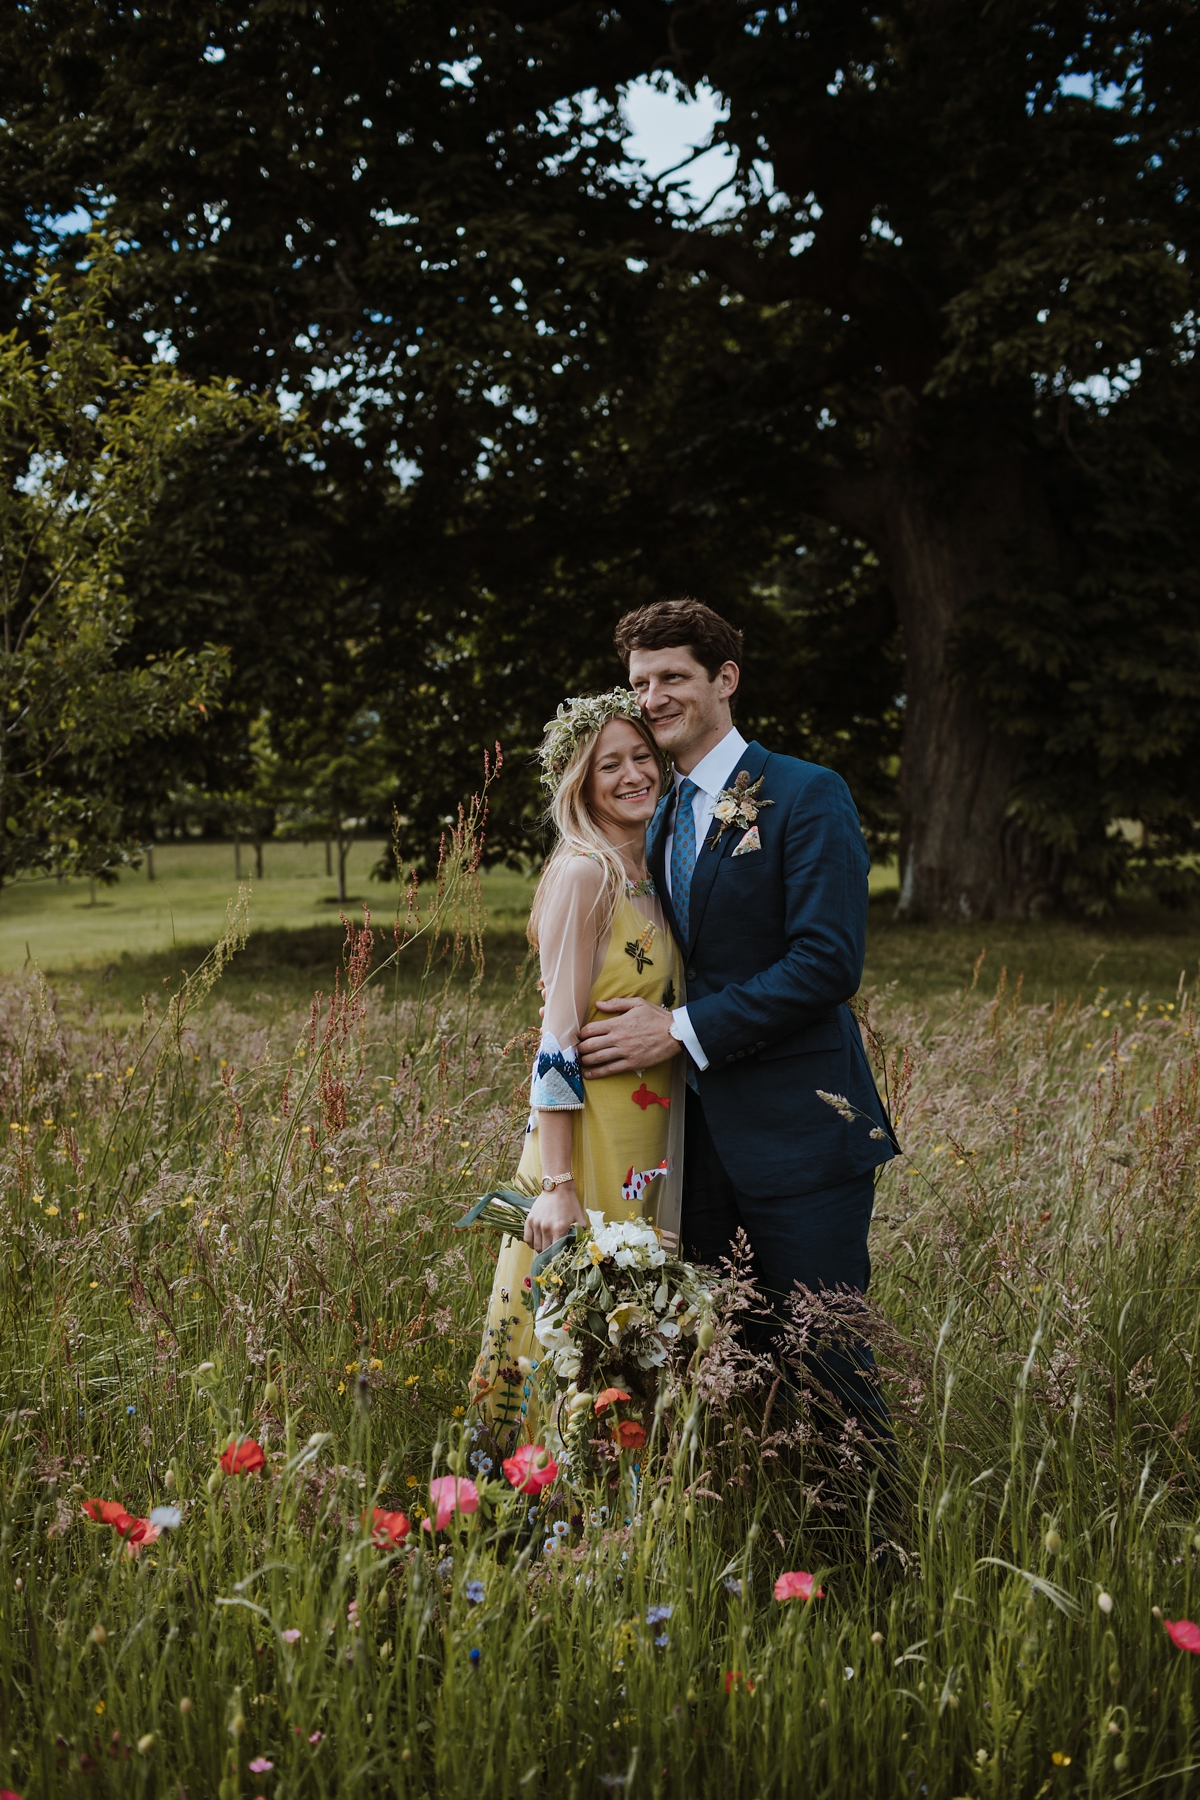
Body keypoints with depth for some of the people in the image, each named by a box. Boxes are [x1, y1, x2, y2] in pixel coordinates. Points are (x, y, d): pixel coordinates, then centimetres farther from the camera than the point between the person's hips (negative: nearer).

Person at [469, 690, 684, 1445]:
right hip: (593, 1135, -8)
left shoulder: (651, 878, 13)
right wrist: (557, 1184, -22)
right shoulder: (586, 873, -12)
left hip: (650, 1142, 8)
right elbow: (560, 1036, -18)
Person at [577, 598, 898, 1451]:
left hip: (798, 1126, -7)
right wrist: (593, 1000, 4)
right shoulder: (661, 819, 16)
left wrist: (681, 1030, -18)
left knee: (823, 1359, -3)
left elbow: (828, 961, -17)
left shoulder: (806, 796, -8)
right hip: (700, 1128, 7)